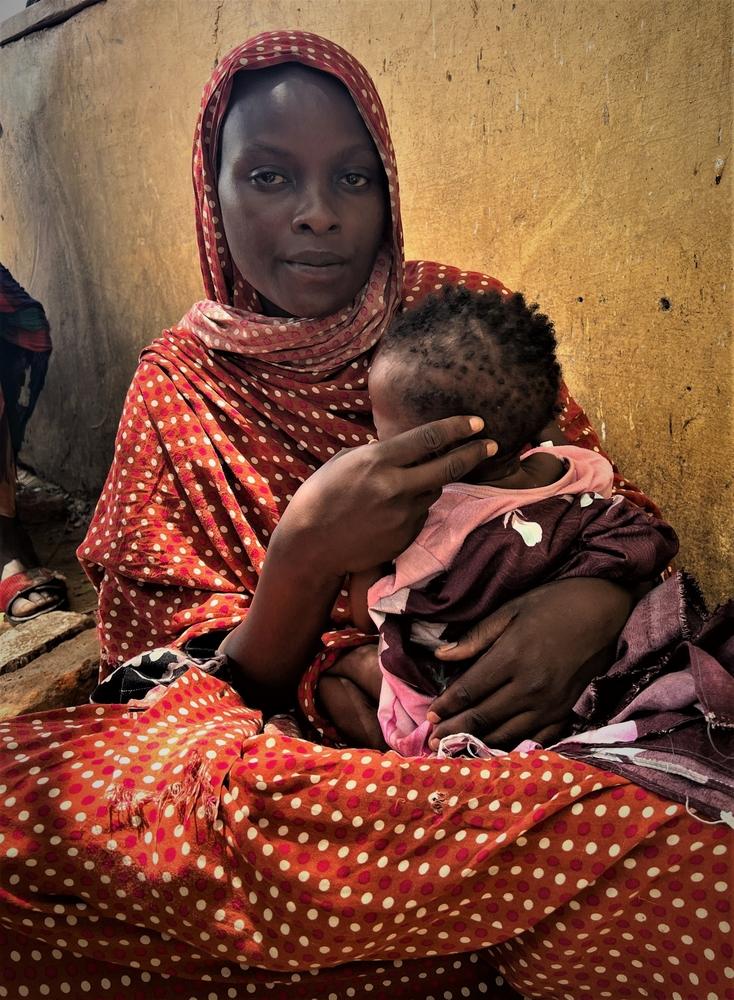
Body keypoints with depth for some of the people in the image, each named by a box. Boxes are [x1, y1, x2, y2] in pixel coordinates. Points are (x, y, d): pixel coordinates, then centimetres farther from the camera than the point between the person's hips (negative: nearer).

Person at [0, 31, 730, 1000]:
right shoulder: (181, 386, 0)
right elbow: (224, 696, -3)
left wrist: (595, 598, -20)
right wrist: (303, 554, -25)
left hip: (512, 716, -1)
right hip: (313, 750, 2)